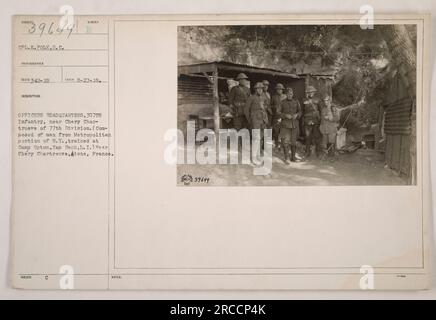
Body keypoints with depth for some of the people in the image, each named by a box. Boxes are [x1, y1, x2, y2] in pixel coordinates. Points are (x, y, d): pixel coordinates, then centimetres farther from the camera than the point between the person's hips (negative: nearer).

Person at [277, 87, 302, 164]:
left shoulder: (296, 102, 9)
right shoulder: (283, 102, 4)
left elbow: (300, 111, 11)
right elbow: (278, 112, 2)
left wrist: (296, 115, -11)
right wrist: (285, 115, -14)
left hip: (295, 124, 2)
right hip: (285, 124, -2)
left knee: (294, 141, 7)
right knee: (286, 141, -9)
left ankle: (293, 157, 19)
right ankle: (286, 158, -5)